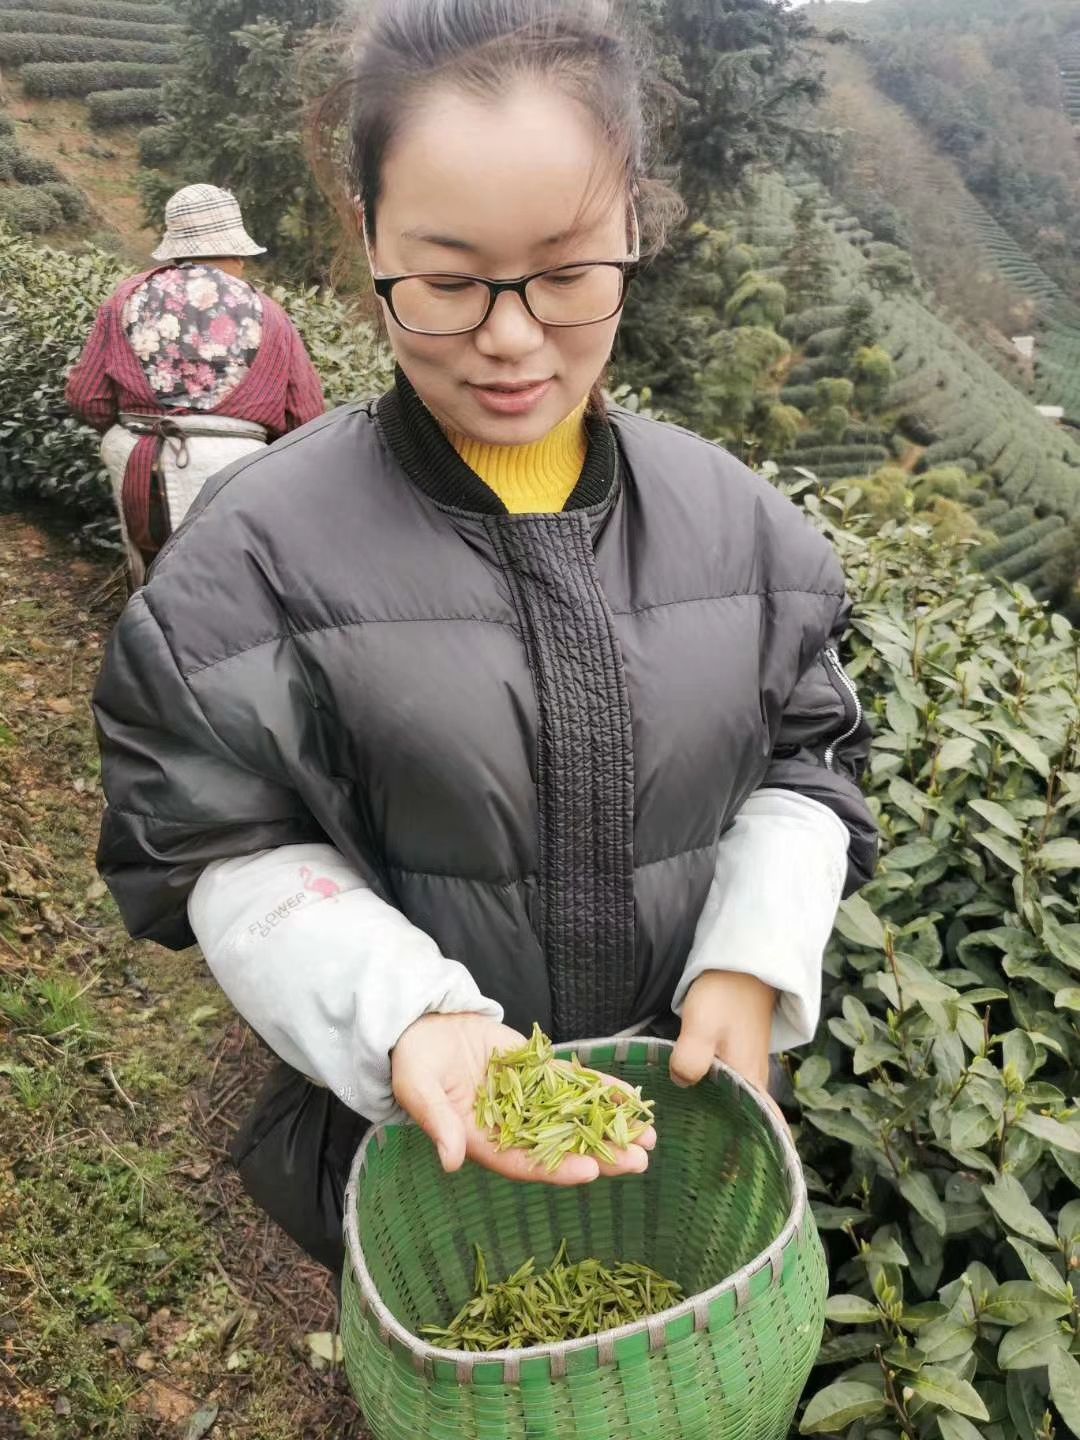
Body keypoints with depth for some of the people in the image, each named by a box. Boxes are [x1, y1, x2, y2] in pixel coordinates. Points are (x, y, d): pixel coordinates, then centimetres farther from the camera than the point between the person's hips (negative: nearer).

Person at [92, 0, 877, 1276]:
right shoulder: (263, 544, -17)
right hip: (405, 1142, -2)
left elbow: (804, 757, 1)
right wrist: (405, 1017, -30)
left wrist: (749, 966, -15)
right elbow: (226, 851, -14)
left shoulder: (728, 514, -7)